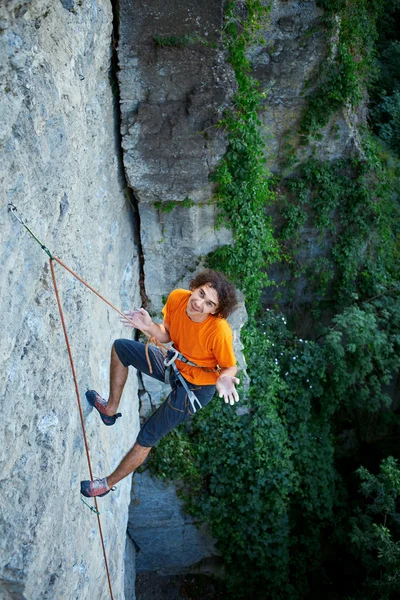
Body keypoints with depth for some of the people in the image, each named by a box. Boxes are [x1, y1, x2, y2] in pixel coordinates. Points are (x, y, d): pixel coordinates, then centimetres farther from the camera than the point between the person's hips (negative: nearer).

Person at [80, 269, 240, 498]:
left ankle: (108, 483, 23)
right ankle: (110, 409, 25)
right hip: (175, 363, 7)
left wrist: (223, 379, -43)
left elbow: (230, 367, -20)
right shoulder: (177, 298, -22)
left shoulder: (219, 332, -37)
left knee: (146, 438, 0)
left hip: (196, 386, -6)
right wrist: (150, 327, -26)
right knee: (120, 347, 10)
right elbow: (167, 335, -5)